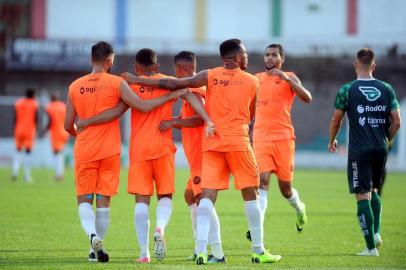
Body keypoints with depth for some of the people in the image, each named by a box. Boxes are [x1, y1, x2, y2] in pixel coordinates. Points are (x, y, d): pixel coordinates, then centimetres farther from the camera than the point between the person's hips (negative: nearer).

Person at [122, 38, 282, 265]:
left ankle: (201, 249, -17)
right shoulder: (252, 82, 5)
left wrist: (138, 80, 5)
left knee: (207, 196, -2)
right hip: (238, 142, -1)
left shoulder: (210, 76, 3)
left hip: (212, 143, 1)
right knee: (251, 194, 9)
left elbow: (174, 84, -2)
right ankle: (259, 251, 12)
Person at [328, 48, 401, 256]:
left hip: (359, 151, -4)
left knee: (362, 196, -3)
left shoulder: (347, 90, -5)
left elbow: (336, 121, 2)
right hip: (380, 150, 4)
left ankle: (371, 247, -7)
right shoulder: (386, 89, 4)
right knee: (373, 191, 23)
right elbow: (396, 122, 4)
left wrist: (332, 141, 21)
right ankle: (376, 232, 8)